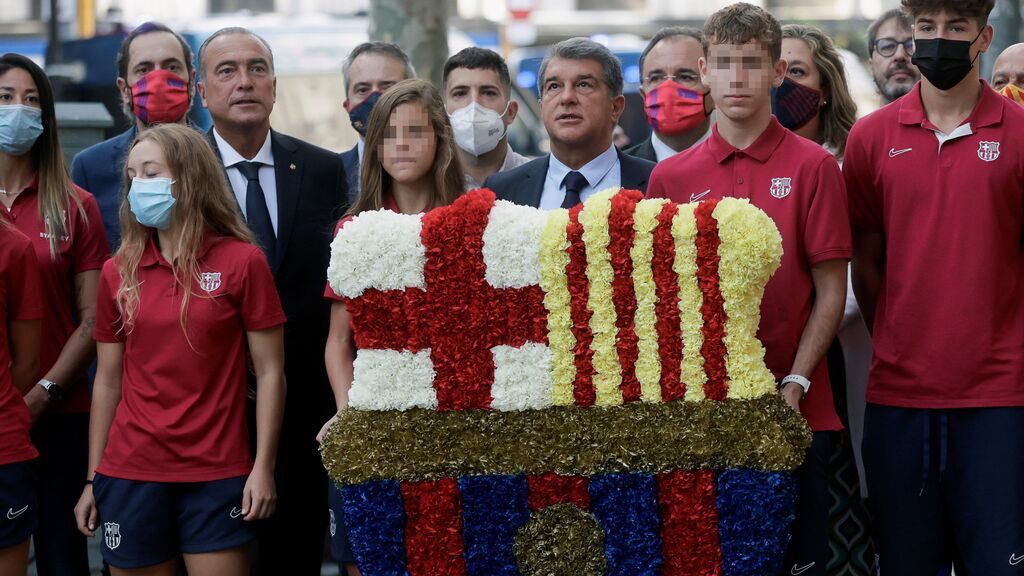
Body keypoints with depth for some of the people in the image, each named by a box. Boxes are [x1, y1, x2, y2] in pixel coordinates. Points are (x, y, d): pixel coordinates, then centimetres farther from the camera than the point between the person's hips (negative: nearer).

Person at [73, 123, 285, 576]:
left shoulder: (241, 262, -3)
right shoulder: (118, 273, 7)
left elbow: (269, 372, -3)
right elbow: (108, 381, 10)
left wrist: (263, 467, -8)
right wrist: (93, 479, 8)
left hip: (218, 478, -3)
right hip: (130, 476, 3)